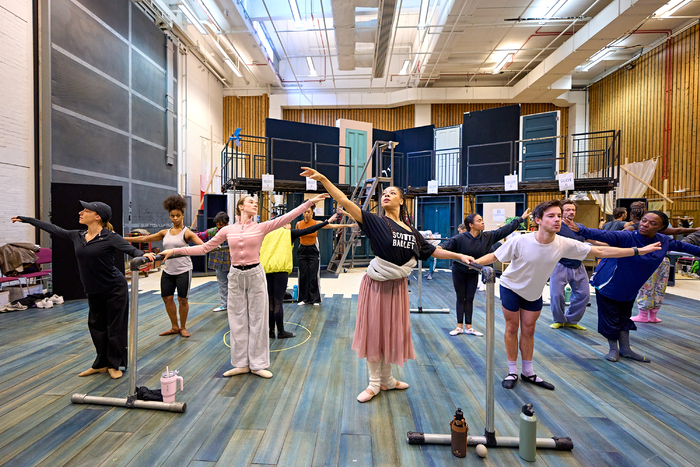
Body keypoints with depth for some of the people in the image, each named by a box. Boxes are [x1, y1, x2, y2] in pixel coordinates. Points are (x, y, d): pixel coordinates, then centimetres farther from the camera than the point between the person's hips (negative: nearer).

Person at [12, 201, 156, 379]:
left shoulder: (110, 237, -15)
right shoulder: (77, 236, 4)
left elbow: (131, 250, -25)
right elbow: (52, 228, 17)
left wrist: (144, 255, -47)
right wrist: (25, 219, 26)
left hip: (115, 289, -7)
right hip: (93, 292, 7)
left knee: (115, 327, 4)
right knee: (96, 326, 16)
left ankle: (114, 365, 20)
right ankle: (101, 364, 31)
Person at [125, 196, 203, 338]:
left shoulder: (187, 233, -5)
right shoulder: (165, 233, 10)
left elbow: (202, 245, -20)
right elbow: (144, 238, 14)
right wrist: (121, 238, 14)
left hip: (183, 270, -5)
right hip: (168, 270, 5)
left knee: (182, 299, 2)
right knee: (167, 298, 9)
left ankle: (183, 327, 21)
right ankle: (174, 327, 26)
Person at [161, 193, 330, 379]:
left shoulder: (261, 227, -2)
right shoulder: (228, 230, 3)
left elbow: (286, 217, -11)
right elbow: (205, 248, 7)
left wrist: (310, 202, -20)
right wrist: (174, 250, 4)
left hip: (255, 275, -1)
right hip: (235, 276, 2)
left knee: (257, 320, 5)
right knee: (237, 321, 9)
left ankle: (258, 364, 18)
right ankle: (241, 364, 24)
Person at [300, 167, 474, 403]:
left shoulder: (411, 230, 7)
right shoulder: (375, 222, -7)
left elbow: (432, 250, 14)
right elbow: (345, 202, -17)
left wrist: (460, 256, 9)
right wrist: (323, 179, -25)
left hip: (398, 286, 4)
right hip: (377, 284, -4)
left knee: (393, 331, 14)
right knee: (374, 331, 5)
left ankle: (387, 380, 33)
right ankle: (374, 383, 22)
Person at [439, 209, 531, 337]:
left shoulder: (488, 236, -9)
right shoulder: (461, 238, -21)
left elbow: (505, 230, -3)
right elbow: (449, 243, -31)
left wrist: (521, 218, 1)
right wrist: (440, 247, -55)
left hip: (473, 273, 3)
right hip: (459, 272, -3)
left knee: (470, 299, 9)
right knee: (461, 299, 6)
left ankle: (468, 327, 17)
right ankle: (459, 326, 15)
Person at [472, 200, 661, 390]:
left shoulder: (564, 244, -19)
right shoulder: (520, 242, -30)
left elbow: (600, 251, -11)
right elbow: (494, 256, -21)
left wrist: (639, 250, -10)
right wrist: (474, 262, -40)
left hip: (534, 292, 4)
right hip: (511, 288, -3)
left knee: (528, 330, 13)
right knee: (512, 328, 5)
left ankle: (528, 372, 27)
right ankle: (512, 372, 20)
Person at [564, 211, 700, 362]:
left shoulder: (664, 241, -2)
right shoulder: (627, 237, -24)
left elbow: (680, 245, 20)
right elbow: (603, 235, -39)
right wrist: (581, 230, -56)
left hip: (629, 289, 6)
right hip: (609, 286, -6)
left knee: (624, 318, 19)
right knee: (610, 319, 2)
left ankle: (625, 350, 33)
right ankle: (613, 349, 22)